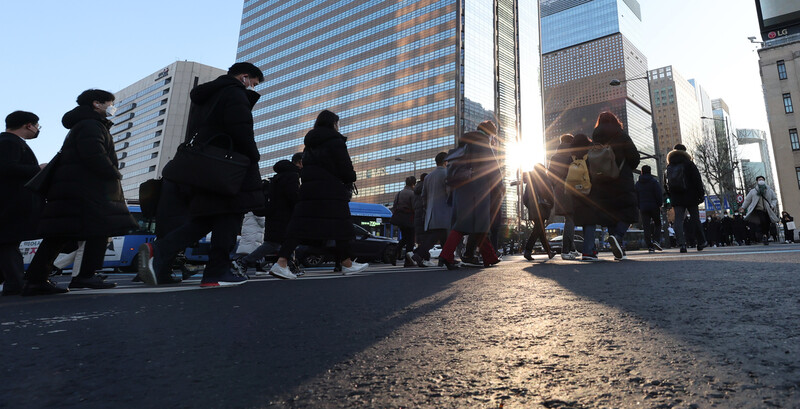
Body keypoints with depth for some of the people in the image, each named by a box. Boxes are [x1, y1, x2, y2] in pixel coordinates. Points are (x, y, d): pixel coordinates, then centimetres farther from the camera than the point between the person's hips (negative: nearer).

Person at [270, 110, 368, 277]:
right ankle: (347, 264, 11)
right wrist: (351, 178, 14)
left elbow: (306, 166, 21)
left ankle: (281, 262, -7)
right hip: (331, 190, -7)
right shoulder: (335, 141, -3)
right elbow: (345, 168, -8)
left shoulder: (310, 142, 21)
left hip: (308, 188, 7)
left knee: (299, 226, 2)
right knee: (341, 225, 2)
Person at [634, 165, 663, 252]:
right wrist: (660, 205, 1)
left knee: (646, 227, 0)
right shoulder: (654, 181, -2)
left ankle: (650, 246, -3)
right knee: (657, 224, 13)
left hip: (643, 208, 2)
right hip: (654, 207, -2)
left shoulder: (637, 183, 8)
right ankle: (656, 240, -5)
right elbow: (659, 195, -8)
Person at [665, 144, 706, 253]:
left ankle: (682, 243, -15)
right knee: (695, 219, 8)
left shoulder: (669, 166, 9)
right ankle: (701, 242, 17)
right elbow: (697, 179, -4)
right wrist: (701, 194, -1)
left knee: (678, 220, -3)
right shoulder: (689, 164, 0)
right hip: (690, 197, -2)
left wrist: (670, 196, 15)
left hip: (676, 198, 2)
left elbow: (666, 183, 10)